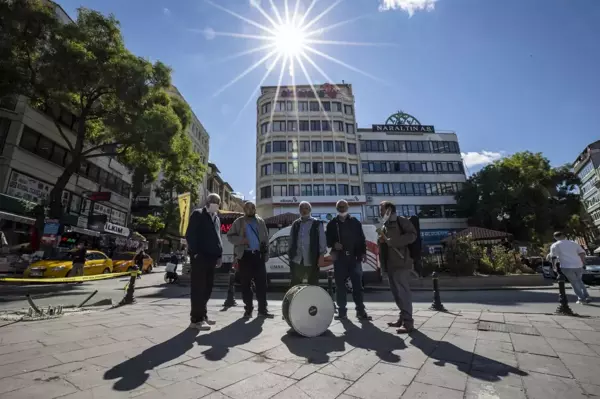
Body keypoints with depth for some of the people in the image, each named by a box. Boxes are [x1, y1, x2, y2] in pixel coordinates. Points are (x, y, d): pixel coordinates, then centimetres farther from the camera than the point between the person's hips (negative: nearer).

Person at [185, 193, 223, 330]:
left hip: (211, 257, 7)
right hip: (200, 257, -7)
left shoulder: (216, 218, 21)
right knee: (198, 288, -4)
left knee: (207, 289, 11)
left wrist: (219, 255, 14)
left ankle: (202, 315, 21)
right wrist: (195, 252, -16)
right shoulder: (198, 214, -1)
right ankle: (196, 319, 2)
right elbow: (190, 235, -9)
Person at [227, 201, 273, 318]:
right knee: (246, 284, 5)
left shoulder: (260, 221, 11)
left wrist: (266, 254, 3)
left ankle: (262, 309, 12)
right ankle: (248, 309, 18)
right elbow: (230, 236, 3)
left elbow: (266, 238, 10)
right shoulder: (239, 222, 4)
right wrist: (241, 240, -15)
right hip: (245, 255, -2)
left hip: (258, 254, 2)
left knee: (261, 283, 2)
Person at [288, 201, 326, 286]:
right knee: (295, 285, 9)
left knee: (313, 285, 8)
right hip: (297, 261, 3)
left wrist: (322, 255, -10)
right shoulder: (295, 224, 9)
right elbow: (291, 241, 10)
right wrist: (290, 254, 7)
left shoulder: (317, 224, 1)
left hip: (312, 261, -2)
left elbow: (322, 240, -3)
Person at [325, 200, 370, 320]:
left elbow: (362, 239, 8)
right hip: (339, 258, 0)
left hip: (354, 257, 0)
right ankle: (342, 311, 12)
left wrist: (363, 253, -1)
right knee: (340, 285, 3)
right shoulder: (332, 223, 8)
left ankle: (360, 310, 9)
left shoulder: (355, 222, 11)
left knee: (357, 284, 2)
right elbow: (327, 239, 7)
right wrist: (334, 244, -13)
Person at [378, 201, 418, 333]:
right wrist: (382, 240, 1)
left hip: (401, 263, -8)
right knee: (397, 293, 12)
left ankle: (408, 323, 0)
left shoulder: (401, 221, -1)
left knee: (403, 293, -6)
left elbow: (412, 235, -15)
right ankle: (402, 318, 21)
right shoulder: (385, 226, 21)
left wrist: (391, 241, -18)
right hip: (390, 264, 8)